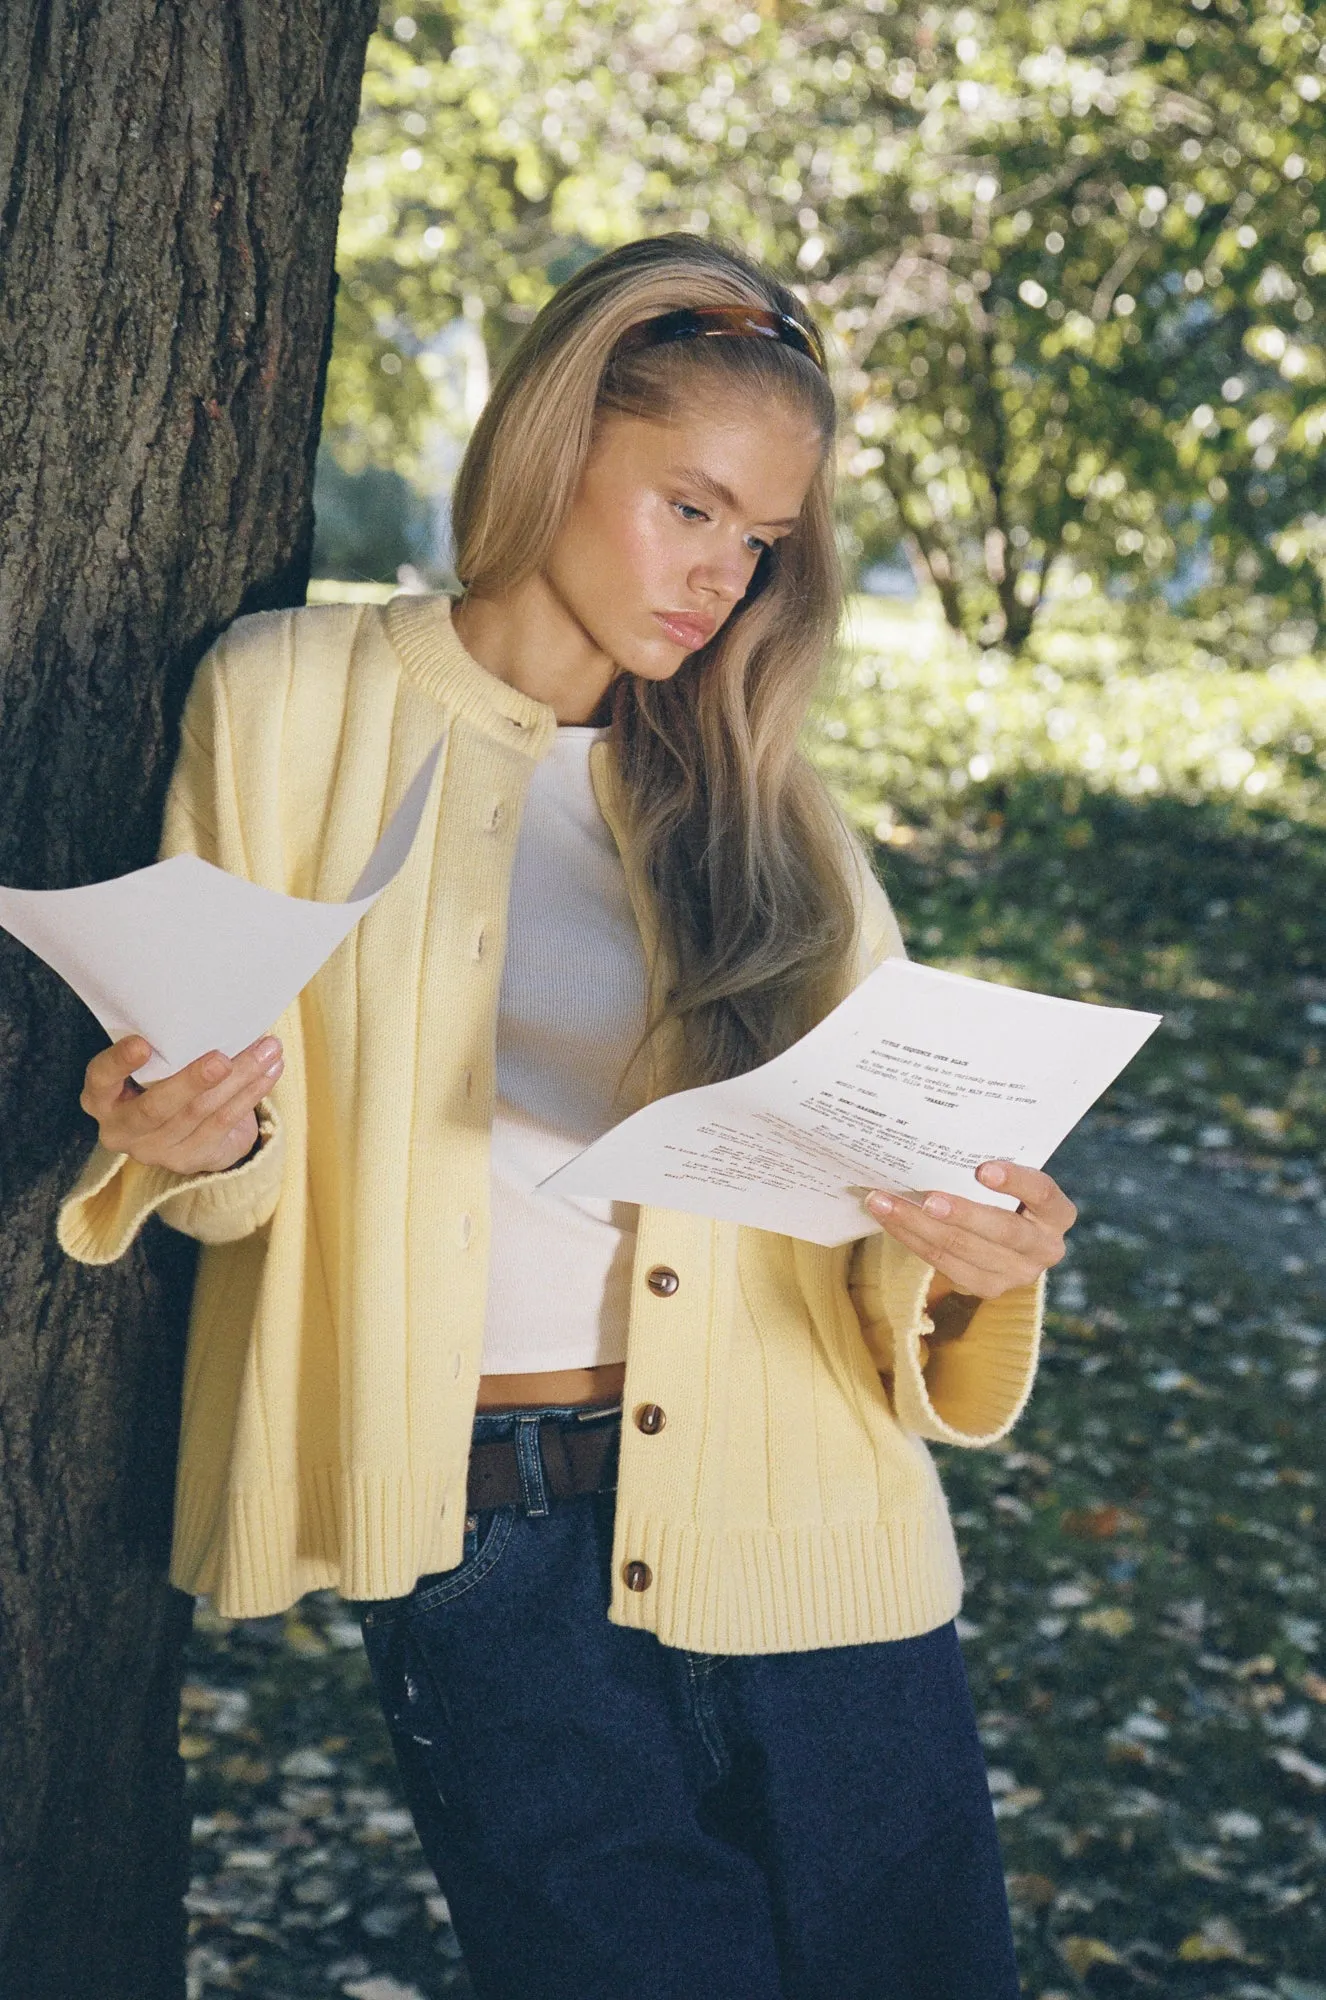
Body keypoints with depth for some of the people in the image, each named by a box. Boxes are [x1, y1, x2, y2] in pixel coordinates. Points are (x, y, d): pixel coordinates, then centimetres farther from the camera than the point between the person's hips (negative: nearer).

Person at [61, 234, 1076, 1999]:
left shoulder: (761, 803, 11)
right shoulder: (297, 699, 3)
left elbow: (883, 1154, 5)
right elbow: (253, 1167, 5)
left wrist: (965, 1261, -17)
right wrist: (204, 1142, -18)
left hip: (792, 1525, 3)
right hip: (477, 1541, -2)